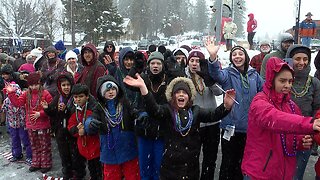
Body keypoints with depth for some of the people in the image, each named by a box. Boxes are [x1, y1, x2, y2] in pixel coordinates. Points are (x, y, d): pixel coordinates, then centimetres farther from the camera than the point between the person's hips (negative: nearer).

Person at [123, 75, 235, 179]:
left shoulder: (195, 111, 5)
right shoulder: (168, 110, -3)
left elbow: (213, 115, -9)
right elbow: (154, 110, -22)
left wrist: (226, 106, -31)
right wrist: (142, 87, -37)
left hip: (192, 165, 2)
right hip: (170, 165, -2)